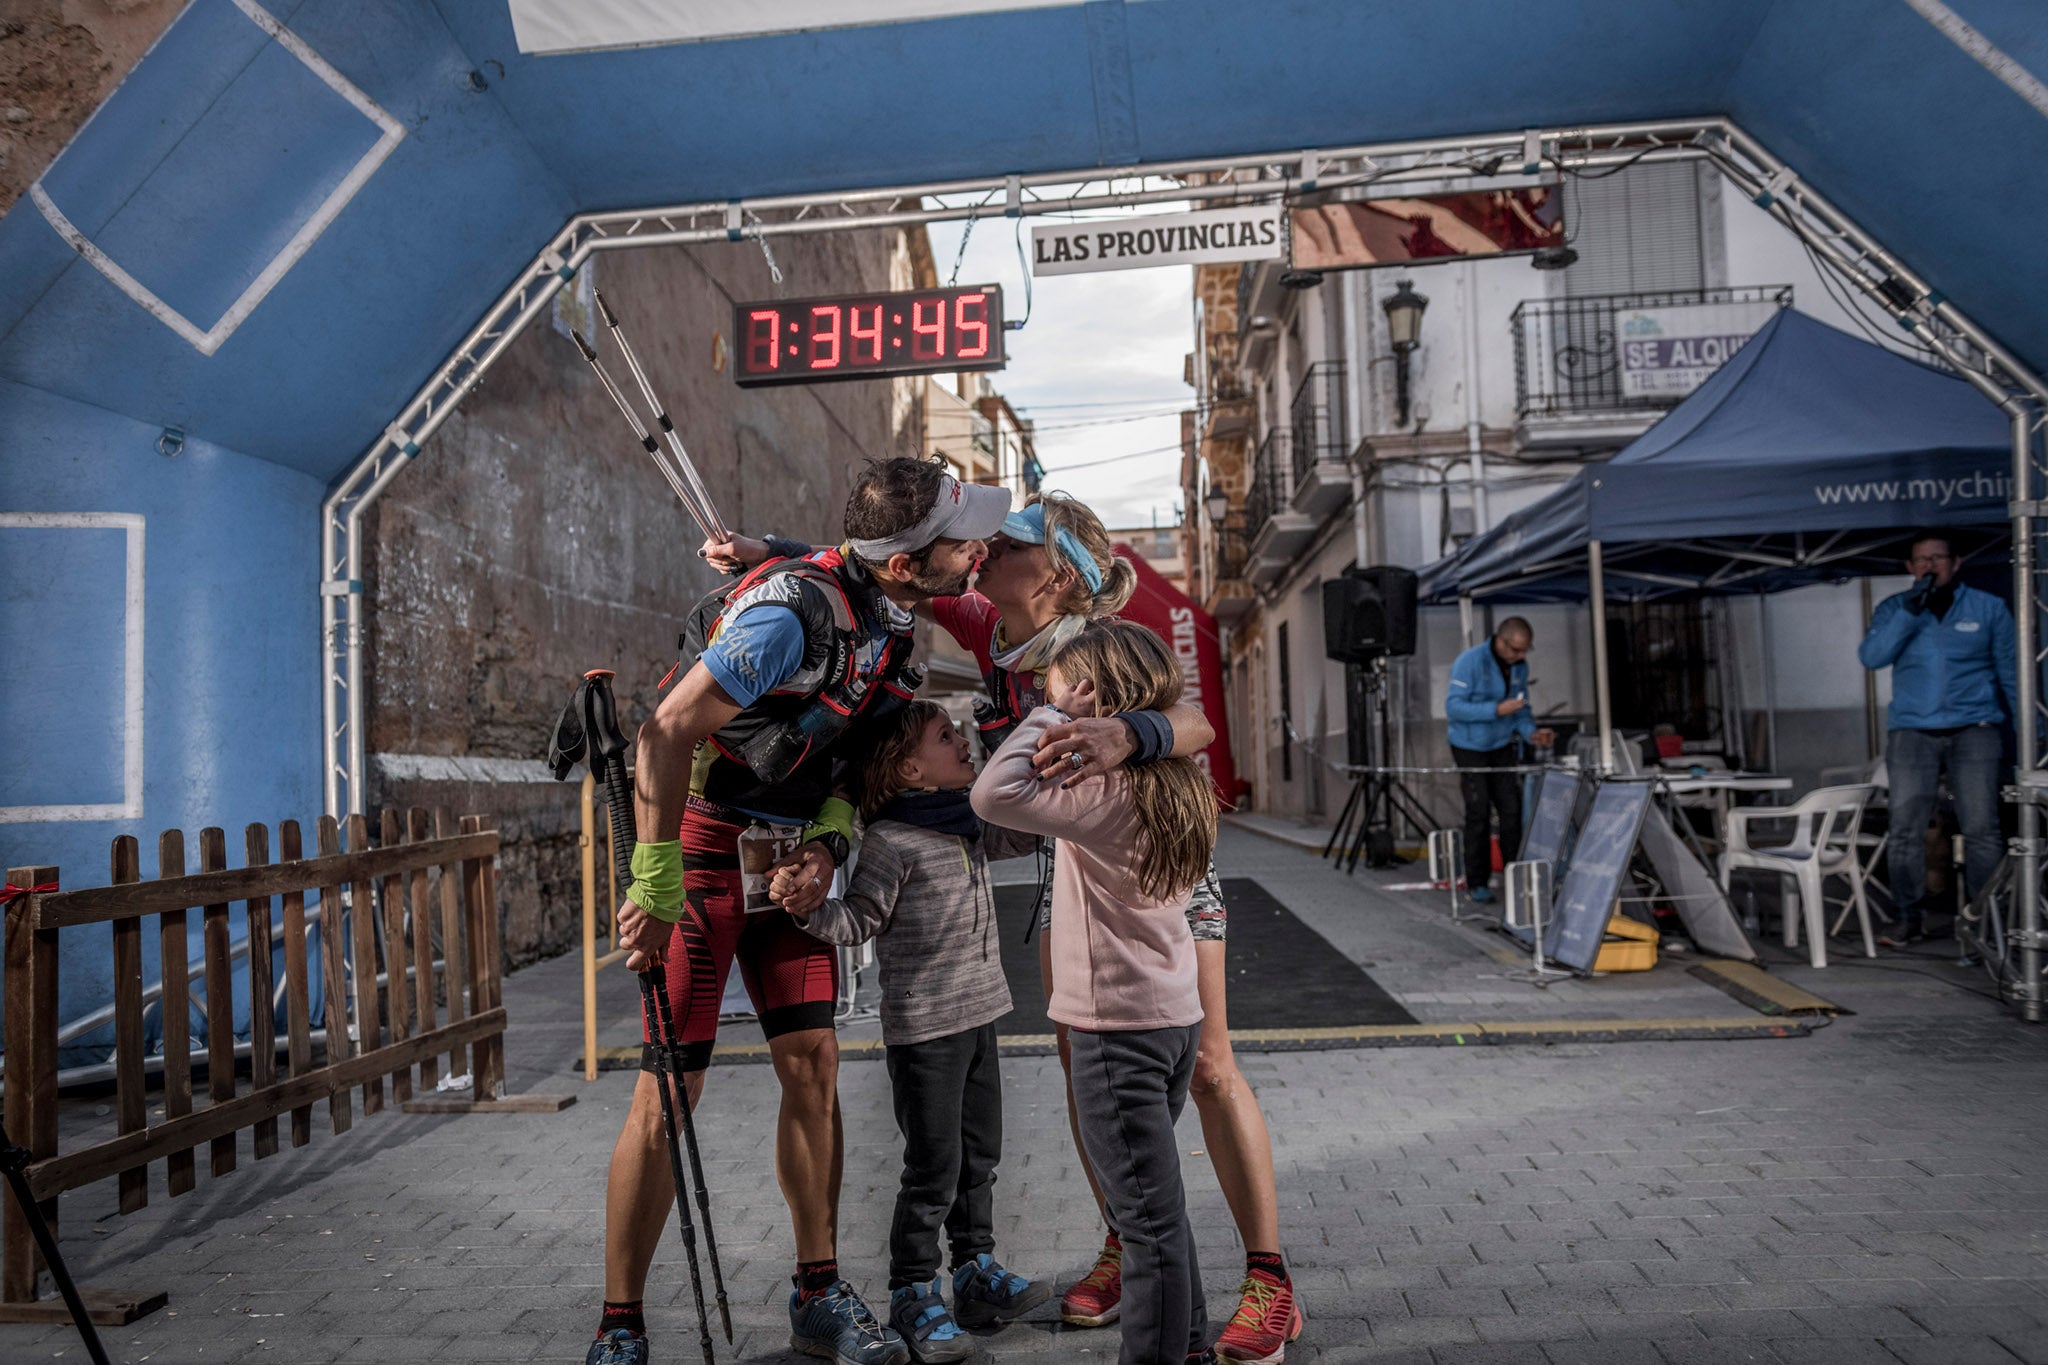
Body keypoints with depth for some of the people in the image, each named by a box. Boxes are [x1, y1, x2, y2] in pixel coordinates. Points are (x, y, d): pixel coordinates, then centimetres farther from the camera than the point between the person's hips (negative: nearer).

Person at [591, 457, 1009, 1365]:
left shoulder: (892, 612, -2)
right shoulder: (797, 614, -29)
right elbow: (666, 732, -31)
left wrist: (829, 832, 1)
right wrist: (656, 889, -29)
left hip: (794, 845, 7)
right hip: (707, 838, -7)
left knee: (812, 1062, 5)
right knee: (669, 1088, -4)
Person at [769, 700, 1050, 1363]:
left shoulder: (969, 823, 8)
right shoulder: (889, 841, -15)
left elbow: (1019, 836, 24)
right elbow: (861, 920, -12)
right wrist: (812, 907, -30)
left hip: (978, 1013, 8)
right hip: (923, 1026, -8)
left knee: (979, 1153, 17)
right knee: (933, 1166, -1)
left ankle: (977, 1271, 32)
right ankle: (913, 1296, 14)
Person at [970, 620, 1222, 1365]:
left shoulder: (1108, 792, -21)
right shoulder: (1176, 782, 6)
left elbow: (994, 794, -30)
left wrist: (1054, 714, -20)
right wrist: (1060, 721, 8)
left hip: (1119, 1029, -10)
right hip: (1172, 1015, 10)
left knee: (1150, 1215, -2)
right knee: (1152, 1205, 22)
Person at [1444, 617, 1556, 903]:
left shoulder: (1519, 666, 0)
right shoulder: (1470, 662, -20)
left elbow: (1521, 708, 10)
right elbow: (1454, 707, -23)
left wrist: (1531, 733, -9)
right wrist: (1496, 710, -30)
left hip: (1502, 746, 5)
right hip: (1470, 748, -5)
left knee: (1512, 810, 1)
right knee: (1479, 814, -4)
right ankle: (1476, 882, 5)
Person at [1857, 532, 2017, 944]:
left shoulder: (1988, 608, 9)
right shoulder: (1893, 609, 9)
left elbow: (2011, 672, 12)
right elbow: (1871, 656, -7)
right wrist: (1910, 611, -15)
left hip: (1974, 728, 0)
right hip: (1912, 732, 1)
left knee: (1981, 828, -6)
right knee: (1905, 829, -5)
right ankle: (1911, 918, 2)